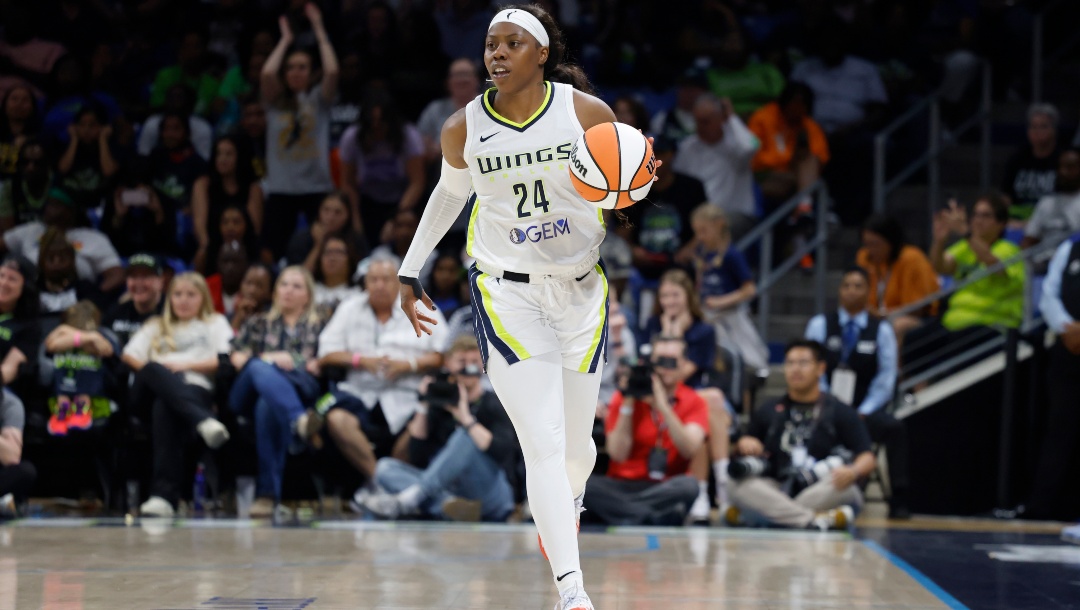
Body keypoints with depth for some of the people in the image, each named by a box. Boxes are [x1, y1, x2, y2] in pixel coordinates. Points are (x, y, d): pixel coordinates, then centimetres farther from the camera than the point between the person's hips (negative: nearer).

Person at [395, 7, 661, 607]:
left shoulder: (588, 112, -8)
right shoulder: (464, 129, -5)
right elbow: (450, 192, 15)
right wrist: (410, 271, 16)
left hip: (581, 288, 1)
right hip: (505, 292, -1)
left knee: (576, 441, 12)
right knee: (543, 445, -14)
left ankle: (570, 503, 49)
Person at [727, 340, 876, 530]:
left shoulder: (840, 412, 12)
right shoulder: (767, 413, 20)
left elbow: (867, 459, 2)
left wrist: (853, 472, -21)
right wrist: (743, 445, -2)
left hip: (822, 493, -2)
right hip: (778, 491, 2)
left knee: (845, 486, -35)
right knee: (739, 485, -27)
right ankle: (815, 519, -43)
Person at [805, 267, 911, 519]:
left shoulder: (881, 330, 9)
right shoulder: (820, 325, 10)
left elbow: (886, 378, 1)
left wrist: (863, 412, -12)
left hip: (866, 410, 1)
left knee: (895, 428, -31)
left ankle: (898, 502, -28)